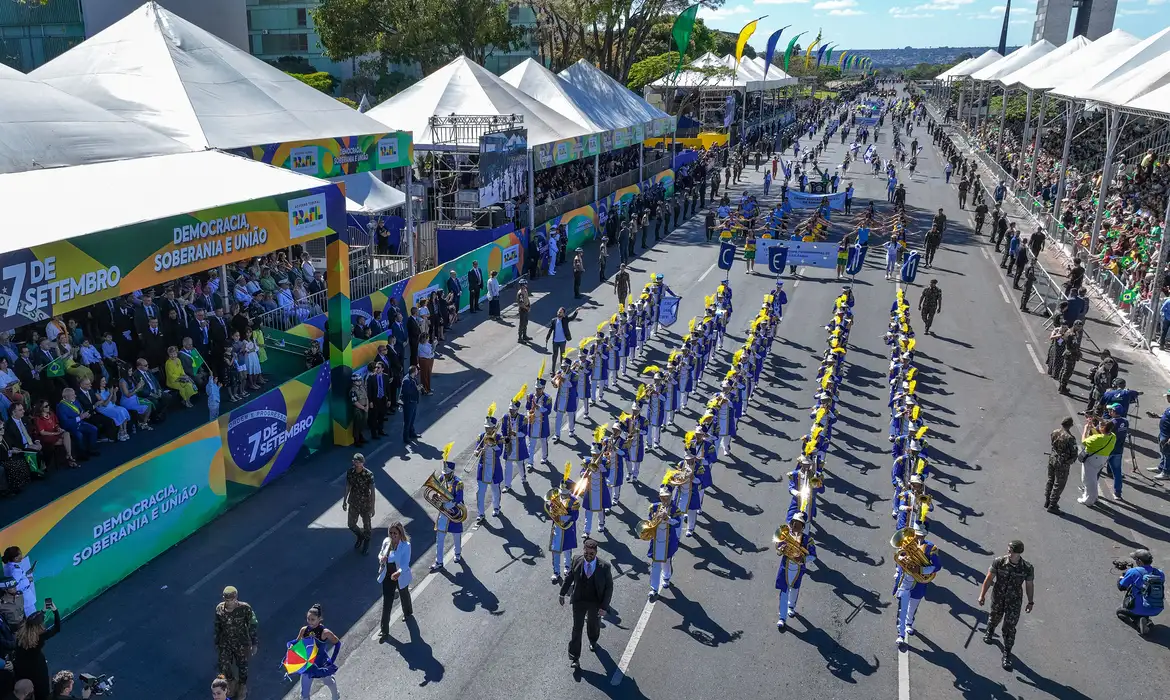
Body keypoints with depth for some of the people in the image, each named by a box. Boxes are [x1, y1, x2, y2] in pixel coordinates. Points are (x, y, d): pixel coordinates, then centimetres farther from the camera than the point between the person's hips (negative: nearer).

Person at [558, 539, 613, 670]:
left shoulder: (604, 567, -22)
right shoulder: (577, 561, -16)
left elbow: (609, 587, -13)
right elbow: (569, 577, 1)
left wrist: (604, 606, -16)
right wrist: (563, 593, 8)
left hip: (596, 602, 0)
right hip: (579, 601, 0)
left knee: (594, 624, 24)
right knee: (577, 627, 1)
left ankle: (593, 641, 56)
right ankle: (574, 657, 15)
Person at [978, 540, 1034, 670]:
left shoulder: (1027, 568, -21)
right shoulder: (998, 562, -21)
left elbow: (1029, 585, -5)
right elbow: (989, 579, -12)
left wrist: (1030, 602, 5)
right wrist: (982, 595, -10)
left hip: (1014, 601, -1)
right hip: (998, 597, 1)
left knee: (1009, 628, 2)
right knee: (995, 617, 26)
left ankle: (1007, 654, 17)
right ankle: (989, 633, 58)